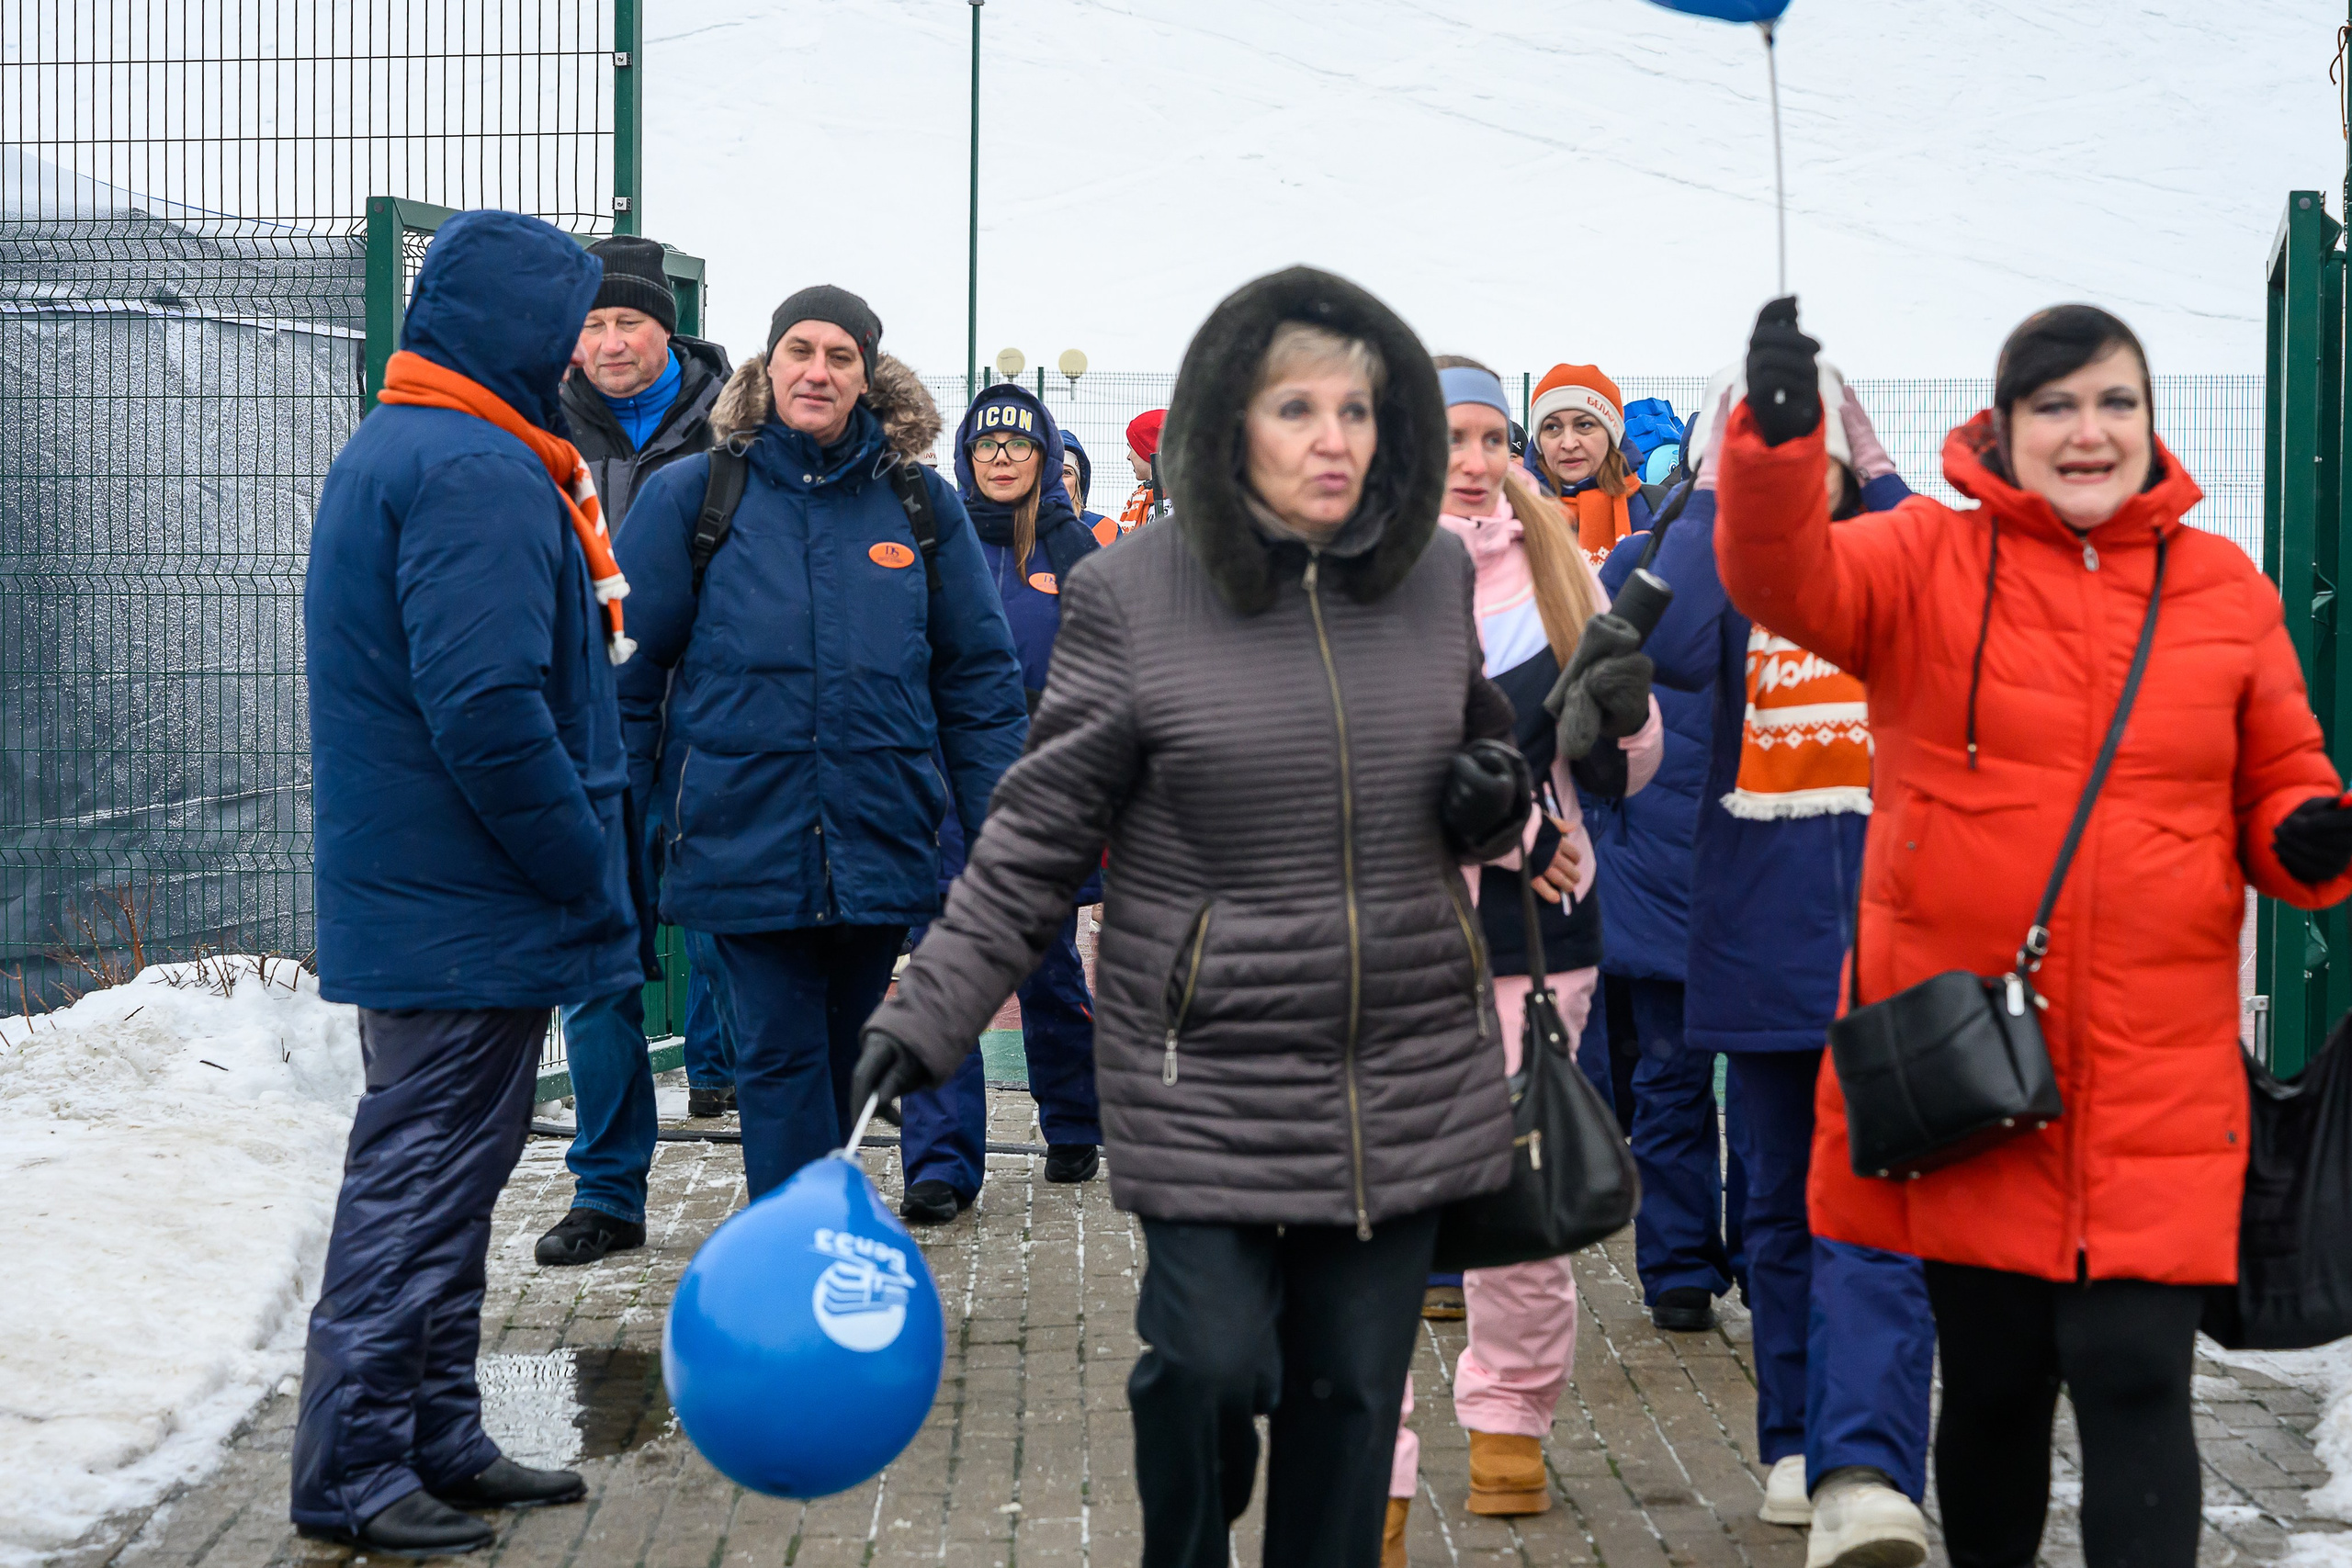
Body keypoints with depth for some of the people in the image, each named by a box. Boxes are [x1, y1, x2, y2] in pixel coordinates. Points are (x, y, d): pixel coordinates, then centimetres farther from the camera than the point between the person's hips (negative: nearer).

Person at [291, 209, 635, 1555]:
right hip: (471, 913, -10)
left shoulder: (391, 452, 16)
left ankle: (438, 1441, 25)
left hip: (407, 893, 10)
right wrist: (591, 876, -16)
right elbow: (488, 710, -26)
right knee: (425, 1178, -3)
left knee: (436, 1173, 16)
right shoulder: (480, 474, -18)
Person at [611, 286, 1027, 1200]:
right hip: (745, 840, -2)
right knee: (781, 1058, -4)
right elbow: (629, 668, 2)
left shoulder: (920, 505, 6)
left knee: (842, 1060, 14)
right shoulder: (692, 495, 1)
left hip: (882, 843, 2)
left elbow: (980, 678, 9)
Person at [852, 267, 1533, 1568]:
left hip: (1407, 1070, 3)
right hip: (1204, 1069, -3)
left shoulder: (1436, 576, 4)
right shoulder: (1129, 596, -7)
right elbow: (1035, 837, -3)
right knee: (1211, 1362, -9)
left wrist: (1496, 803, -2)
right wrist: (924, 1017, -10)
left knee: (1355, 1385, 6)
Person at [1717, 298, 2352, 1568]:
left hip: (2156, 1077, 1)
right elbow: (1782, 578, -19)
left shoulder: (2226, 590, 7)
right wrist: (1778, 434, -38)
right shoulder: (1929, 558, 0)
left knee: (2134, 1369, -7)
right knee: (1991, 1374, 11)